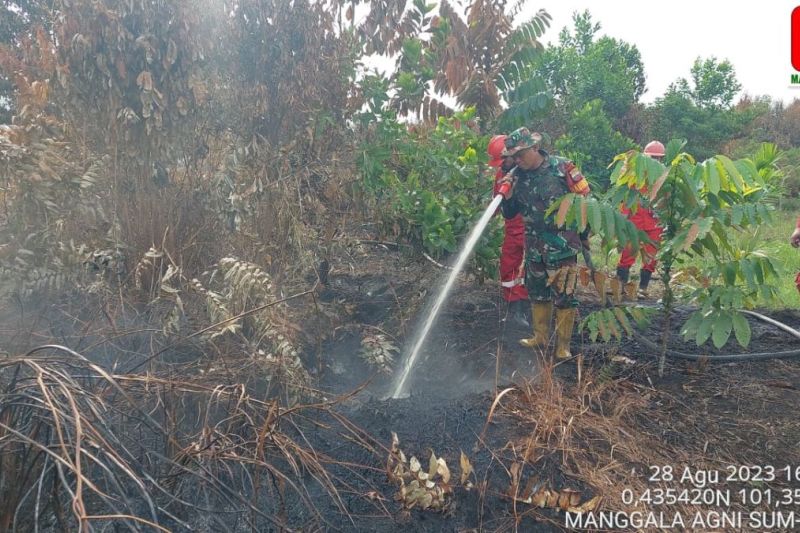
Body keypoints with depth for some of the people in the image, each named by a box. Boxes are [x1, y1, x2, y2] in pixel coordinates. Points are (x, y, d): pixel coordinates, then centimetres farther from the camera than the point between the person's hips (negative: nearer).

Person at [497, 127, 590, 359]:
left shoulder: (560, 167, -10)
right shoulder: (519, 177, 4)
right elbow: (509, 213, 10)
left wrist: (584, 235, -4)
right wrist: (507, 195, -10)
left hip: (562, 246, -5)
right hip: (535, 247, 6)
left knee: (564, 297, 1)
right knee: (538, 294, 16)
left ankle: (563, 346, 12)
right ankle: (540, 338, 31)